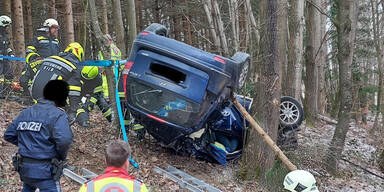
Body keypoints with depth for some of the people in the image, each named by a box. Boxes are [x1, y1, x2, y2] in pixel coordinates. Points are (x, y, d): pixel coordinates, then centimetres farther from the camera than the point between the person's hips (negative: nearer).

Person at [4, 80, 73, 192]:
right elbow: (64, 140, -27)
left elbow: (8, 135, 14)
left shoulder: (26, 112, 11)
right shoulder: (57, 114, -12)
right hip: (44, 170, -7)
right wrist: (61, 157, -9)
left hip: (24, 167, 7)